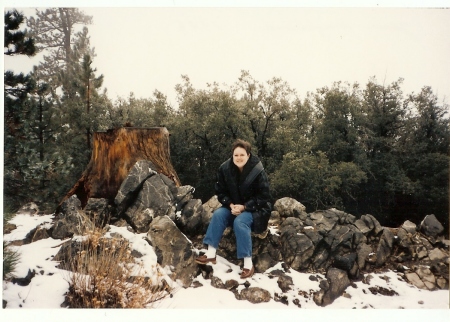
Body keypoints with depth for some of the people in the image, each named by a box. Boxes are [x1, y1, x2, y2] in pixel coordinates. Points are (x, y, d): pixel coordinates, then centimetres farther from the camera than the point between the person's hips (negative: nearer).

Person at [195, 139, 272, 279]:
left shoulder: (258, 171, -20)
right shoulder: (225, 169, -9)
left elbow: (264, 197, -15)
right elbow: (220, 192, 1)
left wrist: (244, 207, -24)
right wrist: (230, 205, -17)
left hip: (255, 209, -4)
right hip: (233, 206, 5)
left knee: (240, 222, -32)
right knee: (218, 214, -22)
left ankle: (248, 263, -24)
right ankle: (211, 254, -18)